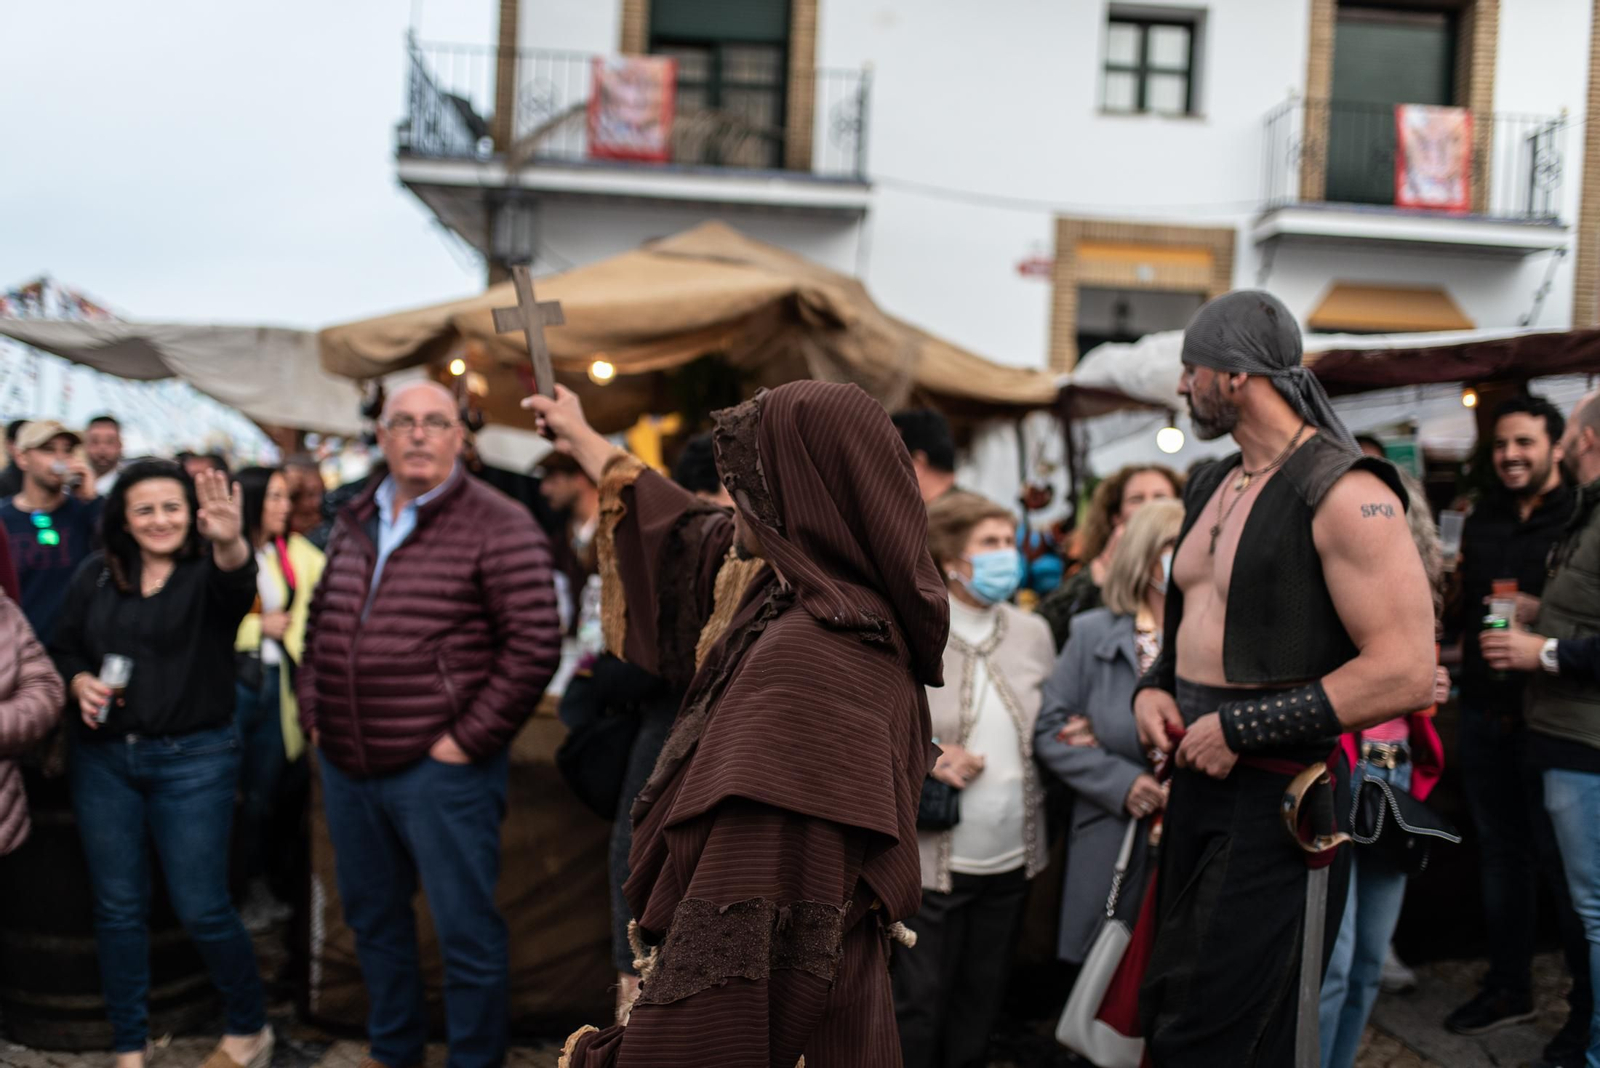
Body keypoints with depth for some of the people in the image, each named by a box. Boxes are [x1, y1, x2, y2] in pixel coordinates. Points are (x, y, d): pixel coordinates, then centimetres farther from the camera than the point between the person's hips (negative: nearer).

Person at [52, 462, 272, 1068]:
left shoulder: (209, 574, -6)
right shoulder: (96, 575, 6)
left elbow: (237, 581, -29)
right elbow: (63, 648, 13)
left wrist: (230, 541, -53)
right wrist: (79, 681, -10)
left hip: (193, 760, -3)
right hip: (103, 759, 4)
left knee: (202, 908, 0)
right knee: (118, 908, 9)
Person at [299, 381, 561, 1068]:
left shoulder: (497, 525, -10)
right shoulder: (354, 522, 11)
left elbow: (534, 646, -14)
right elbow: (320, 622, 22)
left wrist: (469, 739, -14)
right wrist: (313, 711, 11)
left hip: (439, 768, -7)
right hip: (345, 764, 7)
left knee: (466, 930, 2)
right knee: (373, 919, 21)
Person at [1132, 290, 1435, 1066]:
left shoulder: (1344, 492, -15)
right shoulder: (1209, 488, 13)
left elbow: (1407, 673, -23)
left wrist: (1239, 728, -20)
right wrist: (1153, 689, 5)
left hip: (1280, 799, -9)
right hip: (1198, 780, 9)